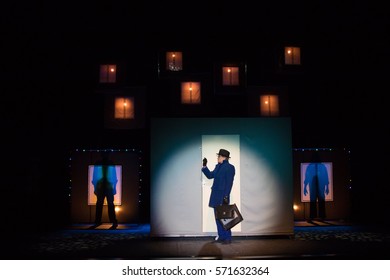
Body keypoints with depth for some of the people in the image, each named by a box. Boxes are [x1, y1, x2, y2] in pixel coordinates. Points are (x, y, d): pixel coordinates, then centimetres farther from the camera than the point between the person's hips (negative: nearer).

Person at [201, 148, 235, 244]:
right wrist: (204, 166, 6)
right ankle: (221, 236, 19)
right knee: (217, 216, 11)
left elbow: (229, 183, -15)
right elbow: (210, 175, 15)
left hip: (222, 195, -8)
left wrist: (226, 196, -19)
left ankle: (227, 238, 1)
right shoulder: (218, 166, 13)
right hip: (215, 194, 8)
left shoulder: (230, 167, -11)